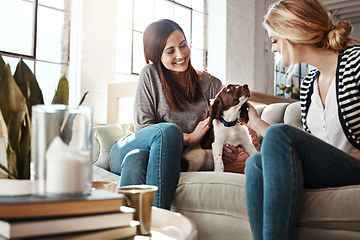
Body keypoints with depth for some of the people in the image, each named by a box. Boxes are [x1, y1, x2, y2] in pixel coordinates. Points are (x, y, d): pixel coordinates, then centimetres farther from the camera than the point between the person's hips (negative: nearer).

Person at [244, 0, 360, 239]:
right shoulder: (308, 84, 16)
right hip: (323, 175, 7)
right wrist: (256, 122, 18)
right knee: (256, 162, -19)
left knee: (279, 133, -27)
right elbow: (304, 148, 16)